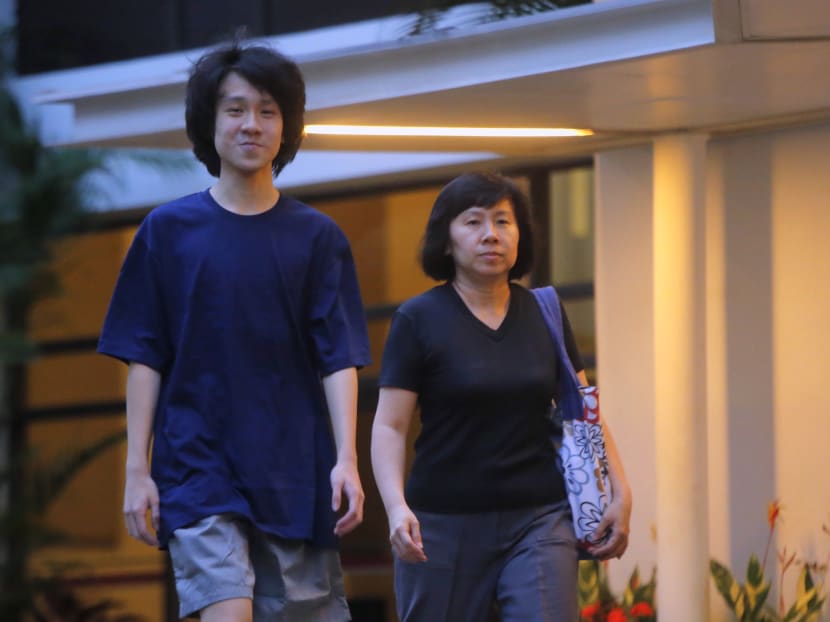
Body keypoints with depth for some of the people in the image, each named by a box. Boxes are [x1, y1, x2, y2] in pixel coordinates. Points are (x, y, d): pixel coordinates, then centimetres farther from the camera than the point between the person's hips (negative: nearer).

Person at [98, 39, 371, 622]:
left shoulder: (317, 236, 7)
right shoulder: (168, 231, 5)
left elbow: (339, 359, 2)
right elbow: (144, 360, 5)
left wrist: (346, 460, -10)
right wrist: (137, 469, -1)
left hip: (294, 475, 2)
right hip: (198, 467, -2)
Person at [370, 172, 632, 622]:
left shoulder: (545, 314, 9)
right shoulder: (419, 320, -2)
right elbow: (389, 427, -7)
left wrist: (619, 493, 6)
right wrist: (396, 507, -22)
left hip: (538, 520, 2)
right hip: (444, 528, -2)